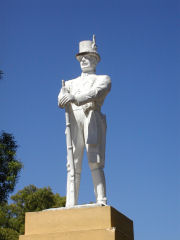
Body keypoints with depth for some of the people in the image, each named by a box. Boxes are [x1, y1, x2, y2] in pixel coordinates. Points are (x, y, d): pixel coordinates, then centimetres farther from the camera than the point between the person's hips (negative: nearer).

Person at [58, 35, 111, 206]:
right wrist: (64, 98, -20)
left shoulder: (103, 79, 16)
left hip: (93, 119, -3)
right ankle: (70, 205, -12)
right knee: (73, 165, -6)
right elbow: (61, 97, 7)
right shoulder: (71, 83, 29)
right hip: (74, 122, 3)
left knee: (95, 162, -14)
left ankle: (101, 202, -21)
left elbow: (96, 93, -7)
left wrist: (75, 98, -26)